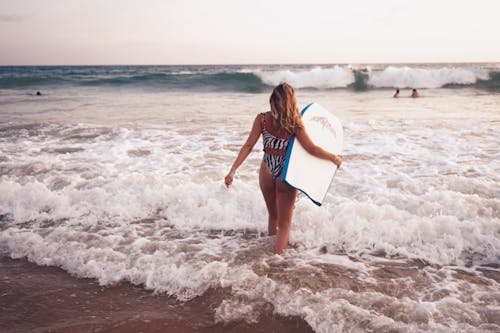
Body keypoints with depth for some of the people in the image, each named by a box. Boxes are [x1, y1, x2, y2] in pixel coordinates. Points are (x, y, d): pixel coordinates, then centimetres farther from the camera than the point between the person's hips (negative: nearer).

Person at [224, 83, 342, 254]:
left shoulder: (262, 119, -7)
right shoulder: (294, 124, -13)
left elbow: (248, 146, -10)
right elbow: (311, 149, -14)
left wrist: (233, 170, -8)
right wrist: (334, 158, 0)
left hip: (266, 171, 3)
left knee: (273, 216, 25)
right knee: (284, 222, 9)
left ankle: (270, 249, 42)